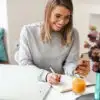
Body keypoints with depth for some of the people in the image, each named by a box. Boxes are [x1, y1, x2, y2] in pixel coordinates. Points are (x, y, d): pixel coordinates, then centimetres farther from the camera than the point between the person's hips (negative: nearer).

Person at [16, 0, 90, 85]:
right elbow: (24, 64, -9)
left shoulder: (73, 34, -3)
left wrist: (76, 69, -25)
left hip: (60, 84, 2)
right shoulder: (28, 31, -8)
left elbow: (70, 63, -2)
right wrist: (45, 75, -25)